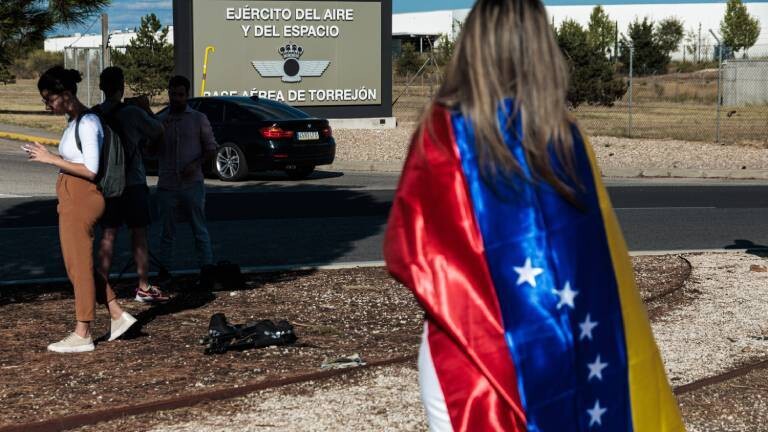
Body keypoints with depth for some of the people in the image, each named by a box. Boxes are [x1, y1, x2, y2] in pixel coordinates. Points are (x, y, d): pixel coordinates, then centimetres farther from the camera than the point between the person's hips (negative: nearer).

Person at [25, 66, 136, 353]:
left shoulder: (87, 123, -17)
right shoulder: (75, 121, 12)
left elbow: (90, 170, -22)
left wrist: (51, 159, -20)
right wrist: (48, 157, 6)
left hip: (81, 198, -10)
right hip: (73, 198, 10)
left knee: (79, 264, -1)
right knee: (79, 263, 15)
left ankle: (82, 334, 8)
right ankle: (117, 315, 21)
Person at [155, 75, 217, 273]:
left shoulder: (198, 119, 4)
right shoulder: (160, 121, 10)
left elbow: (211, 147, 5)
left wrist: (197, 164, -12)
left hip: (192, 184, -2)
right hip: (166, 186, 2)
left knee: (200, 230, 1)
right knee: (167, 232, 7)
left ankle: (206, 268, 3)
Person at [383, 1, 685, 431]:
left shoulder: (446, 132, -11)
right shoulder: (569, 136, 0)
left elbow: (408, 249, -9)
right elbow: (605, 264, 2)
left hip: (469, 350, -3)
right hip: (562, 348, 4)